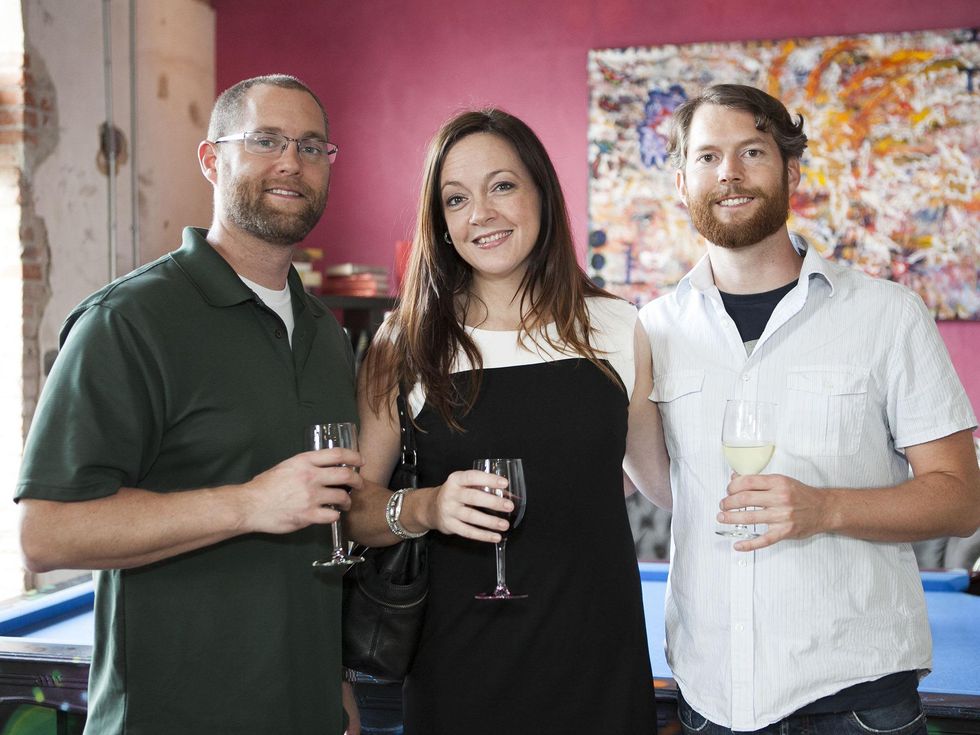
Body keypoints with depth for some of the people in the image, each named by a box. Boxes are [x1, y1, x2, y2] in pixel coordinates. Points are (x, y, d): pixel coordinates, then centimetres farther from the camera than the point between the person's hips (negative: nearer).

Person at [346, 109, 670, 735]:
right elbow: (353, 507, -1)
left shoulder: (617, 329, 1)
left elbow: (663, 477, 14)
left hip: (600, 662, 2)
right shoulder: (408, 346, -3)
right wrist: (422, 508, -18)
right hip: (463, 669, -1)